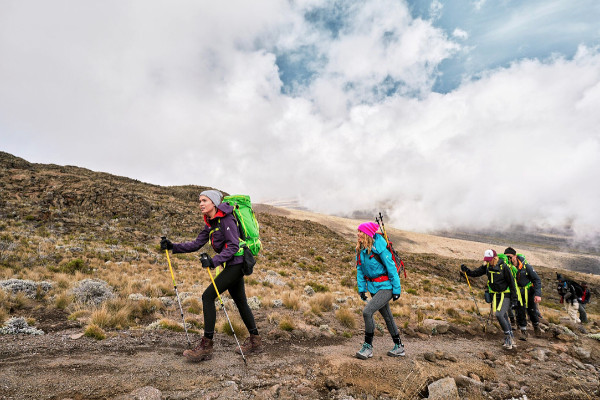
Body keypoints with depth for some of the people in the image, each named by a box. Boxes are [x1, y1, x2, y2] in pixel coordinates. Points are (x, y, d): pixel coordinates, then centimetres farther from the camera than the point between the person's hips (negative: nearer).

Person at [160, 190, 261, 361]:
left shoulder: (226, 219, -16)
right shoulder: (210, 223, 11)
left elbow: (233, 247, -22)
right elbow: (197, 244, 8)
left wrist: (214, 261, -31)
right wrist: (173, 246, -1)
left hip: (236, 264, -9)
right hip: (232, 265, 9)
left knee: (208, 296, -11)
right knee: (240, 301, 15)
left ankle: (206, 346, -2)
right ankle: (255, 341, 28)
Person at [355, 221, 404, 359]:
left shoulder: (379, 248, -19)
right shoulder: (360, 250, 1)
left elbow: (392, 269, -15)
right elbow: (360, 270, 9)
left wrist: (396, 290, -12)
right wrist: (361, 288, 4)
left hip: (385, 287, -7)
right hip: (373, 288, 7)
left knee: (367, 312, -18)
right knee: (387, 317, 17)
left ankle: (368, 347, -3)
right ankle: (399, 347, 34)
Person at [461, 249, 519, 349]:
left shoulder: (504, 267, -16)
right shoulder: (487, 266, -1)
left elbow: (511, 283, -11)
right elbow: (476, 273, 0)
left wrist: (514, 298, -10)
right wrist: (467, 271, -19)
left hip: (505, 295, -6)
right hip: (495, 295, 6)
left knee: (499, 314, -20)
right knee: (503, 317, 13)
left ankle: (508, 337, -4)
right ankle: (511, 339, 27)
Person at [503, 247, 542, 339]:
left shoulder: (525, 265, -21)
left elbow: (537, 279, -13)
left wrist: (538, 294, -19)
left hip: (528, 291, 0)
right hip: (517, 293, 1)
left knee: (532, 311, 14)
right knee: (520, 312, -2)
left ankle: (536, 326, 41)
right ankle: (523, 331, 13)